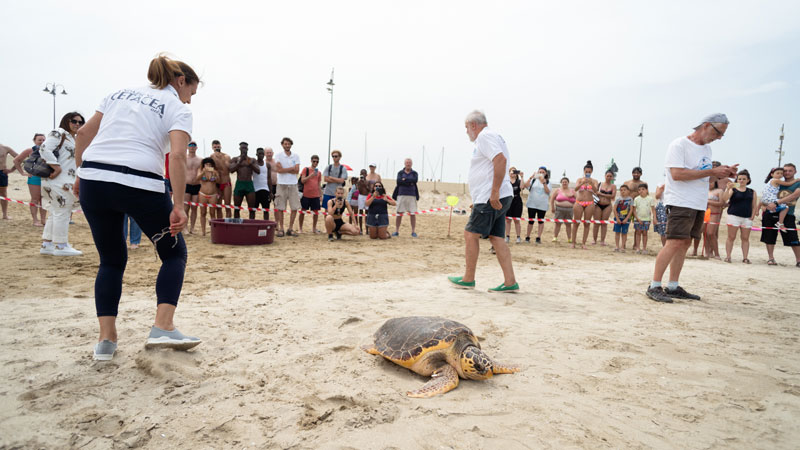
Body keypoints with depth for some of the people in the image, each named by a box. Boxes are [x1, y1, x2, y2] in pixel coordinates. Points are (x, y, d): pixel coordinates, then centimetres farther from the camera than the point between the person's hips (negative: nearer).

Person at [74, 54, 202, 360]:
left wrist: (82, 174, 25)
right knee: (175, 254, 13)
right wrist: (178, 207, -14)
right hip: (139, 184, -5)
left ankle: (106, 339, 14)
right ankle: (163, 328, -1)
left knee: (111, 260, 19)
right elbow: (178, 157, -11)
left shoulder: (121, 93, 21)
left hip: (93, 179, 6)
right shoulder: (178, 108, 4)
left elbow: (85, 133, 18)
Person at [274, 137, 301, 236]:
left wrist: (284, 169, -8)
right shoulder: (279, 156, 2)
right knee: (280, 208, 0)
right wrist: (292, 168, -7)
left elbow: (297, 171, -3)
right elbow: (278, 169, -11)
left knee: (295, 208, 0)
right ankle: (280, 229, 8)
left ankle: (290, 228, 10)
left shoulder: (296, 156, 8)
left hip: (293, 184, 2)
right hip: (282, 184, -2)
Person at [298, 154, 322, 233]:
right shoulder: (306, 169, 1)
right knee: (303, 211, 2)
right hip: (306, 194, -4)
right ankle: (300, 228, 12)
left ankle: (314, 228, 17)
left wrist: (320, 194, 13)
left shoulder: (319, 172, 13)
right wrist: (311, 175, -19)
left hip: (315, 195, 4)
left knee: (316, 212, 4)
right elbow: (302, 180, -7)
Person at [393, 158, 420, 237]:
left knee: (413, 214, -2)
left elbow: (415, 180, -11)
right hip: (401, 195, 0)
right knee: (399, 213, 0)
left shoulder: (414, 173, 10)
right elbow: (399, 181, -9)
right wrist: (410, 183, -11)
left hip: (412, 195, 0)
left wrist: (405, 179, -10)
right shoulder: (400, 173, 9)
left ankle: (413, 231, 4)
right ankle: (396, 231, 7)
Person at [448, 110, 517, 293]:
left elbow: (501, 160, -23)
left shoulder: (485, 136, -8)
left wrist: (494, 192, -25)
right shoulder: (493, 136, 25)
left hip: (490, 198, -10)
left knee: (471, 234, -3)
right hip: (498, 198, 10)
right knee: (497, 238, 7)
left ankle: (468, 278, 5)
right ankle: (510, 282, 5)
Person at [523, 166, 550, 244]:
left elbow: (548, 192, -7)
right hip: (532, 204, 0)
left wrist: (543, 182, -19)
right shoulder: (533, 180, 6)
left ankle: (538, 237, 5)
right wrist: (531, 177, -17)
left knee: (541, 221, 1)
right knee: (530, 220, 3)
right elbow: (526, 186, -8)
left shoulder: (547, 182, 5)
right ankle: (527, 237, 10)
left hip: (542, 205, 0)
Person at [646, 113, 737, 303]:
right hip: (680, 202, -9)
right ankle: (654, 287, -13)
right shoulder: (679, 145, -8)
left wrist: (724, 173, 8)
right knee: (675, 243, -15)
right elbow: (677, 174, -20)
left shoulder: (706, 149, 20)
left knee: (685, 244, 7)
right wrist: (712, 171, -17)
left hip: (698, 204, 9)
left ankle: (673, 287, 12)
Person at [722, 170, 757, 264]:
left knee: (745, 238, 5)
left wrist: (752, 216, 0)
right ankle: (728, 256, 0)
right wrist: (728, 188, -23)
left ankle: (745, 257, 8)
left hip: (747, 218, 3)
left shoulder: (752, 192, 12)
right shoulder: (732, 189, 2)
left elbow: (754, 206, 13)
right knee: (731, 237, -2)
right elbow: (724, 200, -14)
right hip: (734, 216, -3)